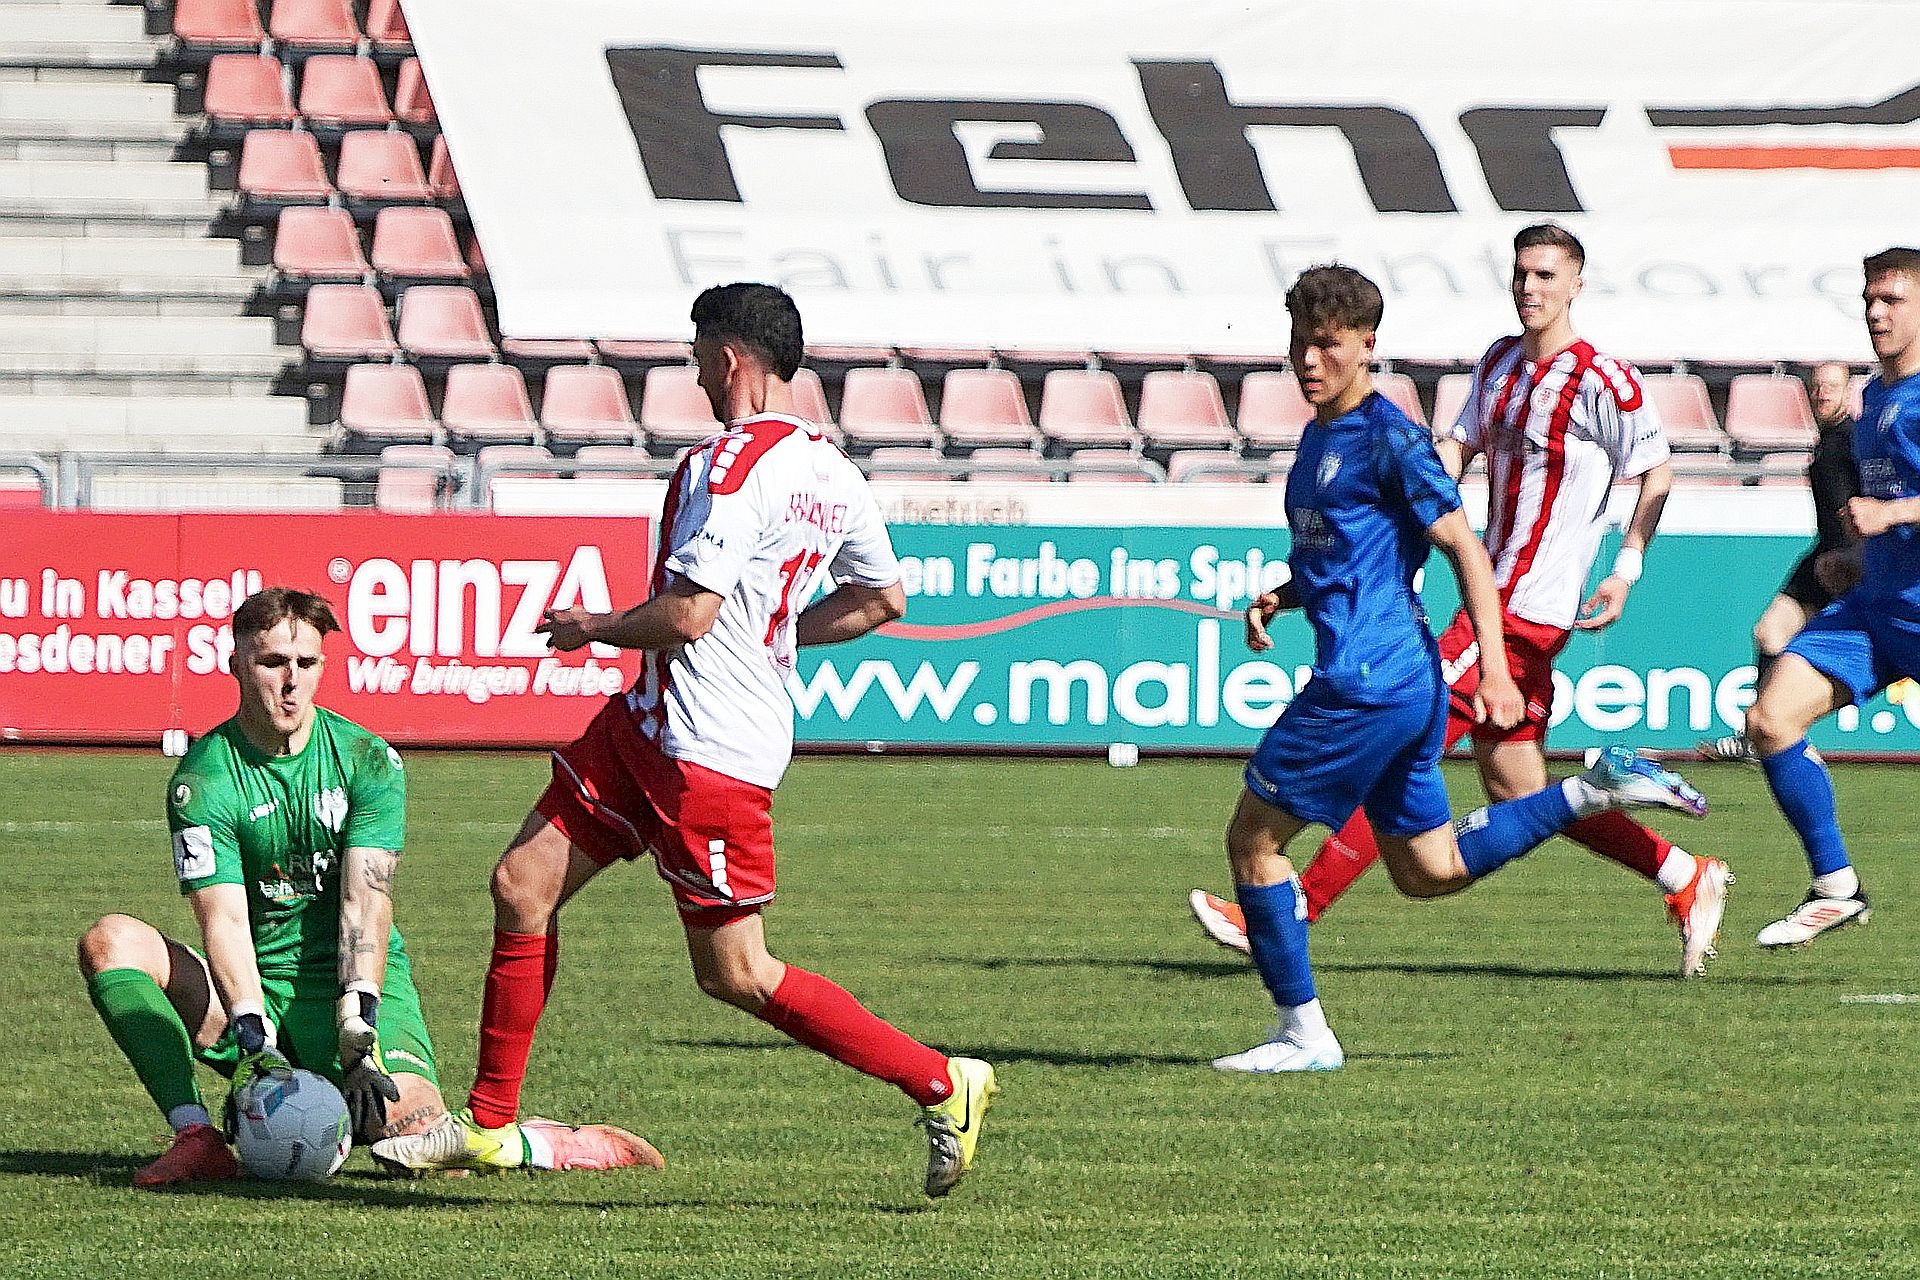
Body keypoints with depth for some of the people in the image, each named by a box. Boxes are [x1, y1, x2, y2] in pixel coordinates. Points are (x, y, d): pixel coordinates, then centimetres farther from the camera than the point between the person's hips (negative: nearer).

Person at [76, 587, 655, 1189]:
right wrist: (253, 1038, -34)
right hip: (252, 987, 1)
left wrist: (358, 1026, -30)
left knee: (410, 1122, -28)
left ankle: (563, 1144, 2)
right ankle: (197, 1137, -31)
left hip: (356, 984, -1)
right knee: (110, 940, -24)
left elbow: (366, 901, -15)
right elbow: (225, 919, -18)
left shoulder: (368, 761, -4)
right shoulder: (204, 779, -6)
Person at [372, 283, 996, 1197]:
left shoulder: (731, 465, -20)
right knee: (522, 887, 7)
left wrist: (592, 629, -8)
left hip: (707, 749, -10)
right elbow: (883, 600, 21)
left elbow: (686, 615, -26)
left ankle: (942, 1085, 4)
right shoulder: (829, 471, 10)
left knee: (734, 974, -2)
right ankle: (486, 1124, 13)